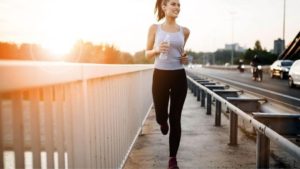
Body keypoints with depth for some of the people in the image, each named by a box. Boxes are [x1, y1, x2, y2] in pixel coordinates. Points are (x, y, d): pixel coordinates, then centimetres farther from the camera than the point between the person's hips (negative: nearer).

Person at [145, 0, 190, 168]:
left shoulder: (185, 31, 6)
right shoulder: (155, 28, 1)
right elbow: (147, 54, 6)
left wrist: (185, 58, 1)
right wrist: (157, 49, -14)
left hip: (179, 77, 1)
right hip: (160, 75, -1)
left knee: (175, 119, 3)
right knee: (160, 117, 8)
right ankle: (164, 121, 49)